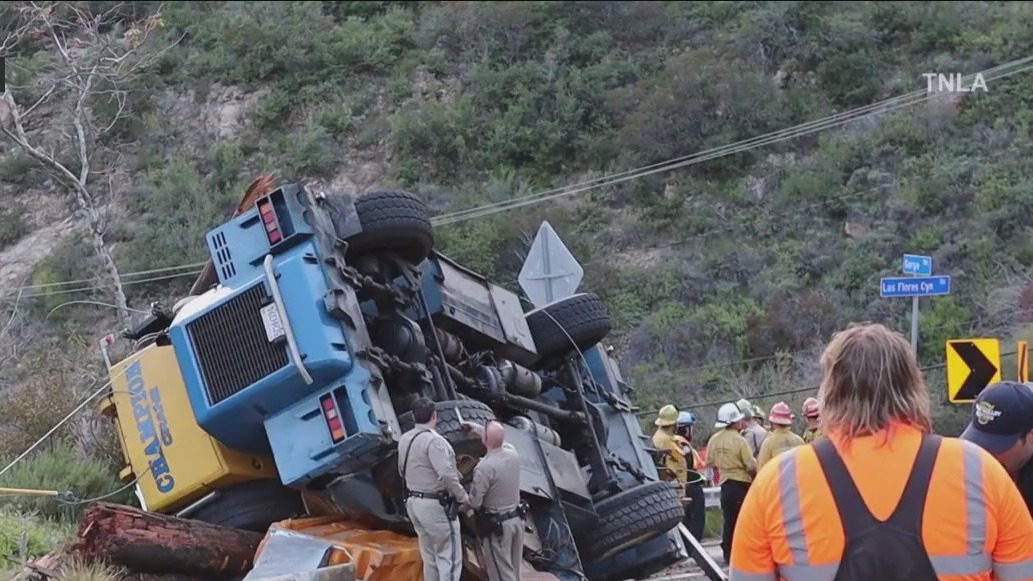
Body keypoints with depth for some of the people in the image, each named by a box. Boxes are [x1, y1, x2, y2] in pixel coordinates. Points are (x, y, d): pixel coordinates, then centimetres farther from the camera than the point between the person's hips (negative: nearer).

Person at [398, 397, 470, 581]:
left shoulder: (405, 439, 6)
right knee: (449, 557, -3)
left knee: (430, 557, 18)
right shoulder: (433, 440, -20)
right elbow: (446, 474, -26)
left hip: (414, 502, 9)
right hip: (436, 505, -9)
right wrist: (462, 496, -14)